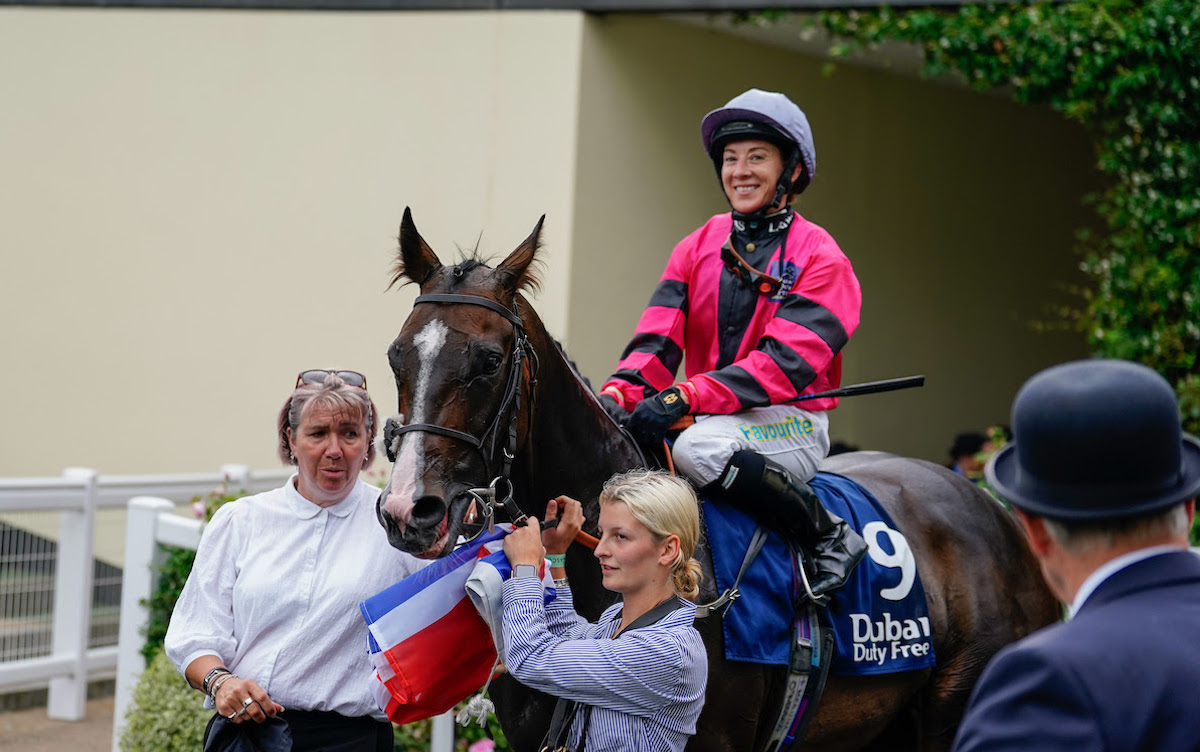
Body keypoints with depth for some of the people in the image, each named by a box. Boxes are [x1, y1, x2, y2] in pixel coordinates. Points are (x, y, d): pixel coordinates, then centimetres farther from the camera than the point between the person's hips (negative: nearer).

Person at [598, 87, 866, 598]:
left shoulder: (819, 258, -5)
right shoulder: (696, 248, 13)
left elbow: (786, 361, -17)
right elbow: (657, 339, 2)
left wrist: (687, 397, -29)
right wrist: (619, 393, -21)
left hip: (789, 422, -5)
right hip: (708, 418, 5)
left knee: (699, 446, -36)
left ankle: (830, 539, -18)